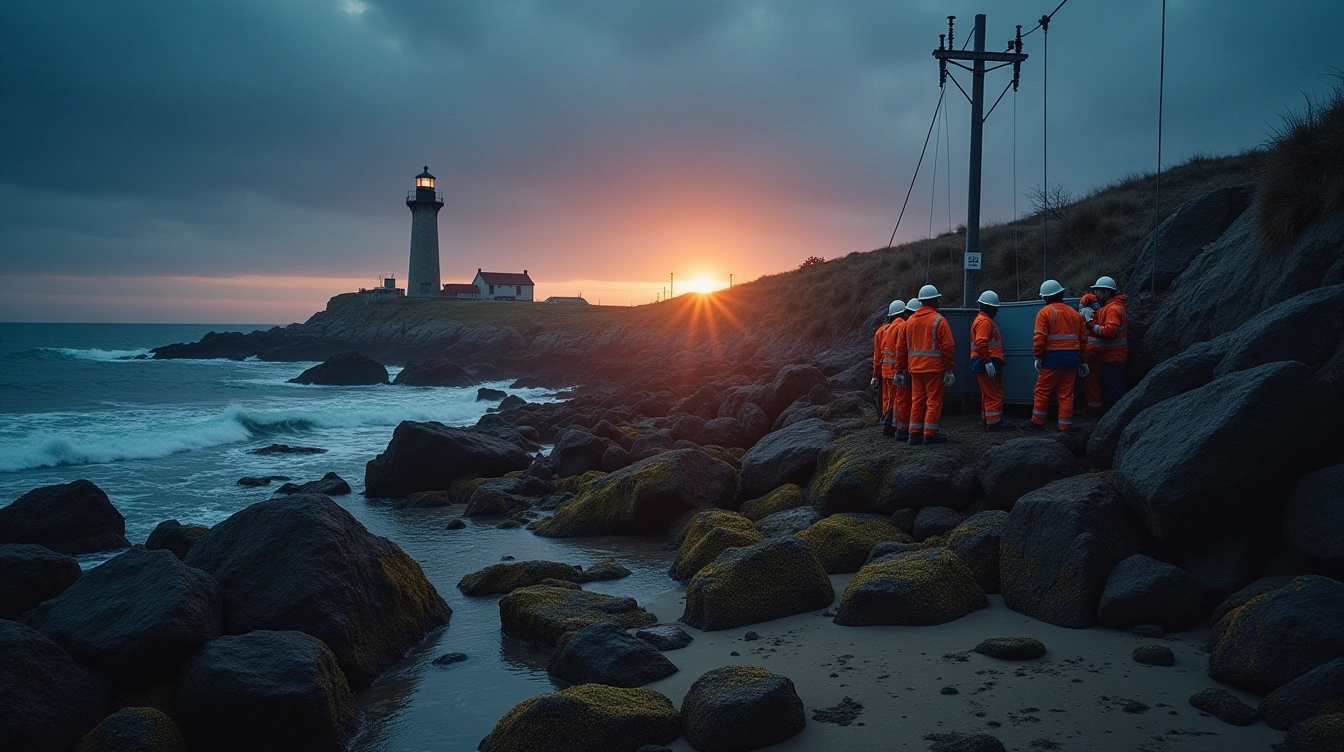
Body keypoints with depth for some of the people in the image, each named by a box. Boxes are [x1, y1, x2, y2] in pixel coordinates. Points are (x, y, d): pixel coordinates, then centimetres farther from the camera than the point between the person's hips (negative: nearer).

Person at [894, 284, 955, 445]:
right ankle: (930, 434, -1)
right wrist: (949, 368, -5)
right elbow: (948, 346, -11)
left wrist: (900, 370, 17)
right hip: (934, 367, -5)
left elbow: (900, 347, 12)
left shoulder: (910, 321, 11)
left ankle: (915, 433, 10)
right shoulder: (938, 320, -7)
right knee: (934, 401, 0)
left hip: (915, 368, 6)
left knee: (917, 400, 10)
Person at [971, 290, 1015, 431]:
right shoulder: (984, 321, -13)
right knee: (994, 393, -9)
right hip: (986, 363, -11)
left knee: (988, 394, 14)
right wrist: (988, 362, -27)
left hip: (984, 363, 11)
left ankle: (988, 420, 20)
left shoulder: (985, 320, 22)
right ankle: (994, 422, -8)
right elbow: (981, 343, -25)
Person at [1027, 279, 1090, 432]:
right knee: (1066, 394, 8)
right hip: (1072, 358, 5)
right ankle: (1065, 426, 9)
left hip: (1053, 358, -5)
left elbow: (1039, 338, -14)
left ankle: (1038, 422, 13)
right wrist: (1083, 361, 20)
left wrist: (1037, 357, -7)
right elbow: (1083, 339, 15)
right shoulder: (1075, 314, 15)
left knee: (1042, 391, 7)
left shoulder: (1044, 312, -3)